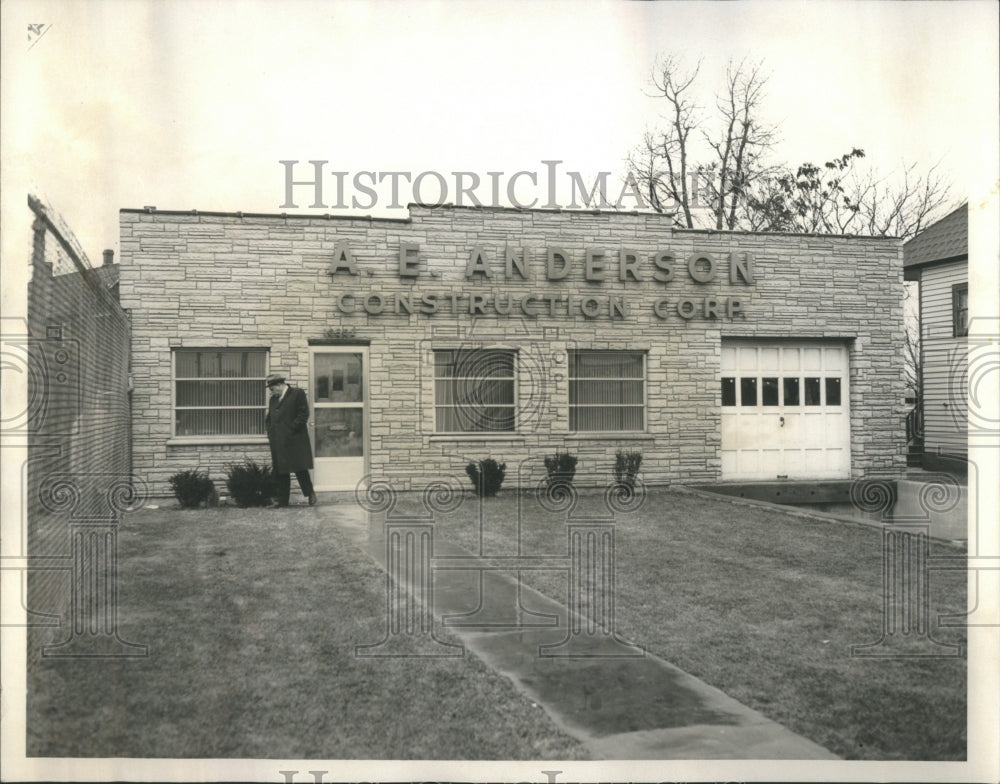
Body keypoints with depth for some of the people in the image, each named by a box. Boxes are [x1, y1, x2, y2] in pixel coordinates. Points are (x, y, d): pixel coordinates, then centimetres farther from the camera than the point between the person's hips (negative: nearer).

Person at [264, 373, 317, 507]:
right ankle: (282, 500, 10)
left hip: (295, 440, -6)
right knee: (280, 472, 5)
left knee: (300, 469, -5)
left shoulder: (297, 393, -2)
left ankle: (310, 493, 10)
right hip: (278, 443, 6)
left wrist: (291, 430, -12)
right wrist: (270, 433, 7)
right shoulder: (273, 399, 18)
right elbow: (268, 419, 24)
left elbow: (304, 414, -8)